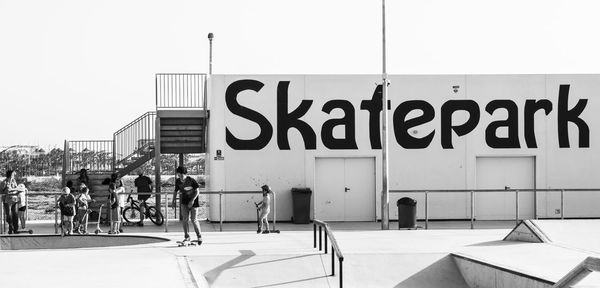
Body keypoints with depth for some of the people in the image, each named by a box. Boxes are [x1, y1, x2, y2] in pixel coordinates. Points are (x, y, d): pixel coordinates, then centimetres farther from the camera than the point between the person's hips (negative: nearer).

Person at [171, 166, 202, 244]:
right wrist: (174, 200, 4)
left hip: (193, 202, -4)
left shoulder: (191, 180, -16)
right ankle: (186, 236, 3)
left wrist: (192, 200, -22)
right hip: (184, 202, 4)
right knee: (185, 219, -5)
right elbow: (175, 191, 12)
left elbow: (197, 191, -14)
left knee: (194, 220, -4)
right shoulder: (178, 181, -2)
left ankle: (199, 237, 9)